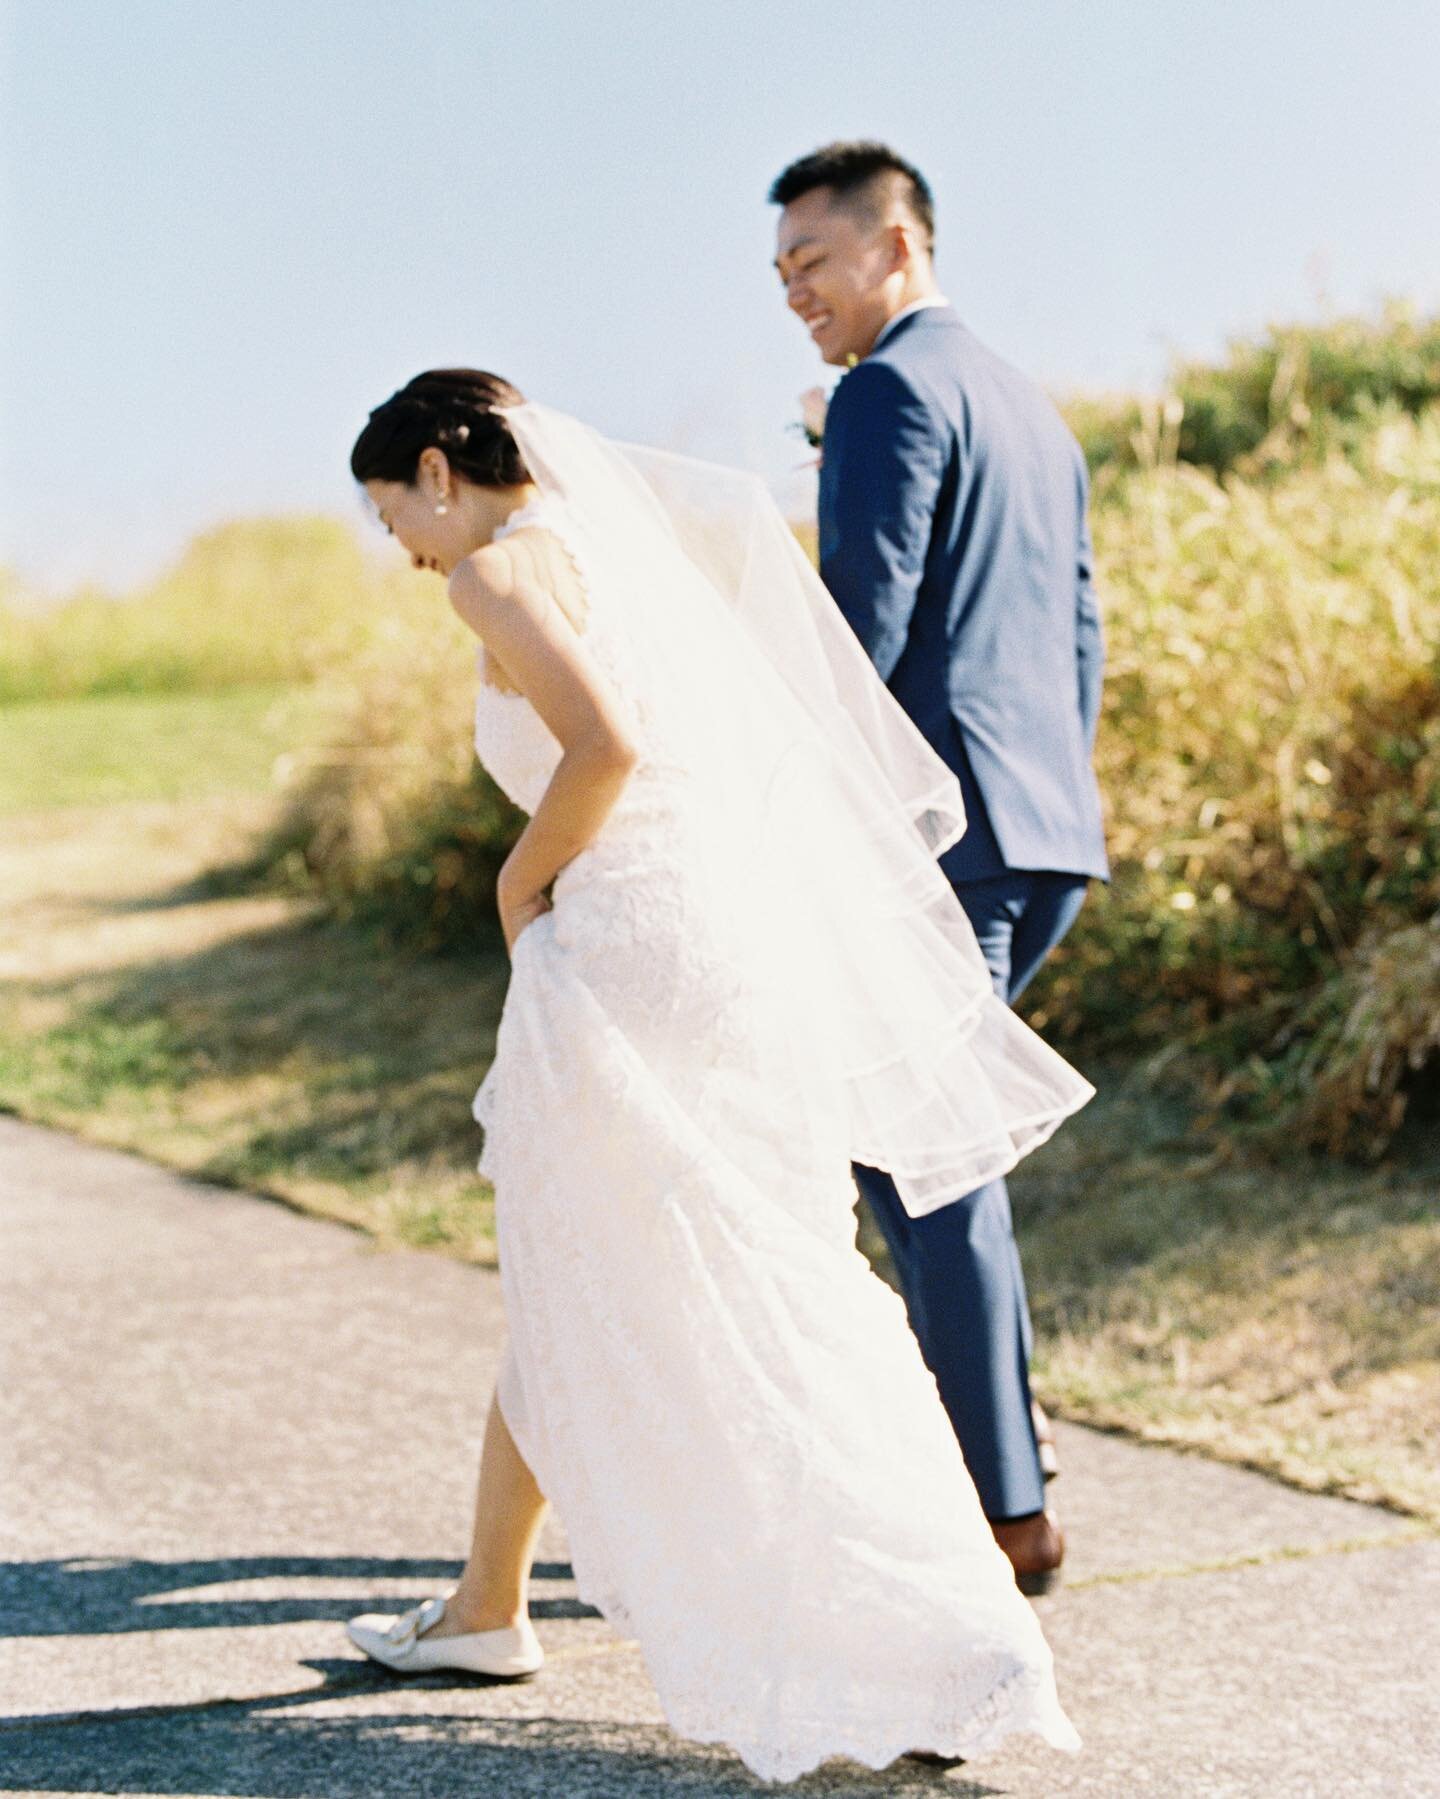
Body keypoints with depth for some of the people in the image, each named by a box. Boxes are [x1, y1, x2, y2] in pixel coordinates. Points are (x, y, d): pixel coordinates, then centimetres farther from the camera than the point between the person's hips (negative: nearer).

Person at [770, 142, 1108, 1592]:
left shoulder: (890, 394, -9)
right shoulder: (1032, 410, 20)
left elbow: (863, 620, -17)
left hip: (931, 821, -9)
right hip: (1046, 832, 9)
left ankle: (1004, 1508, 2)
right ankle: (995, 1410, 20)